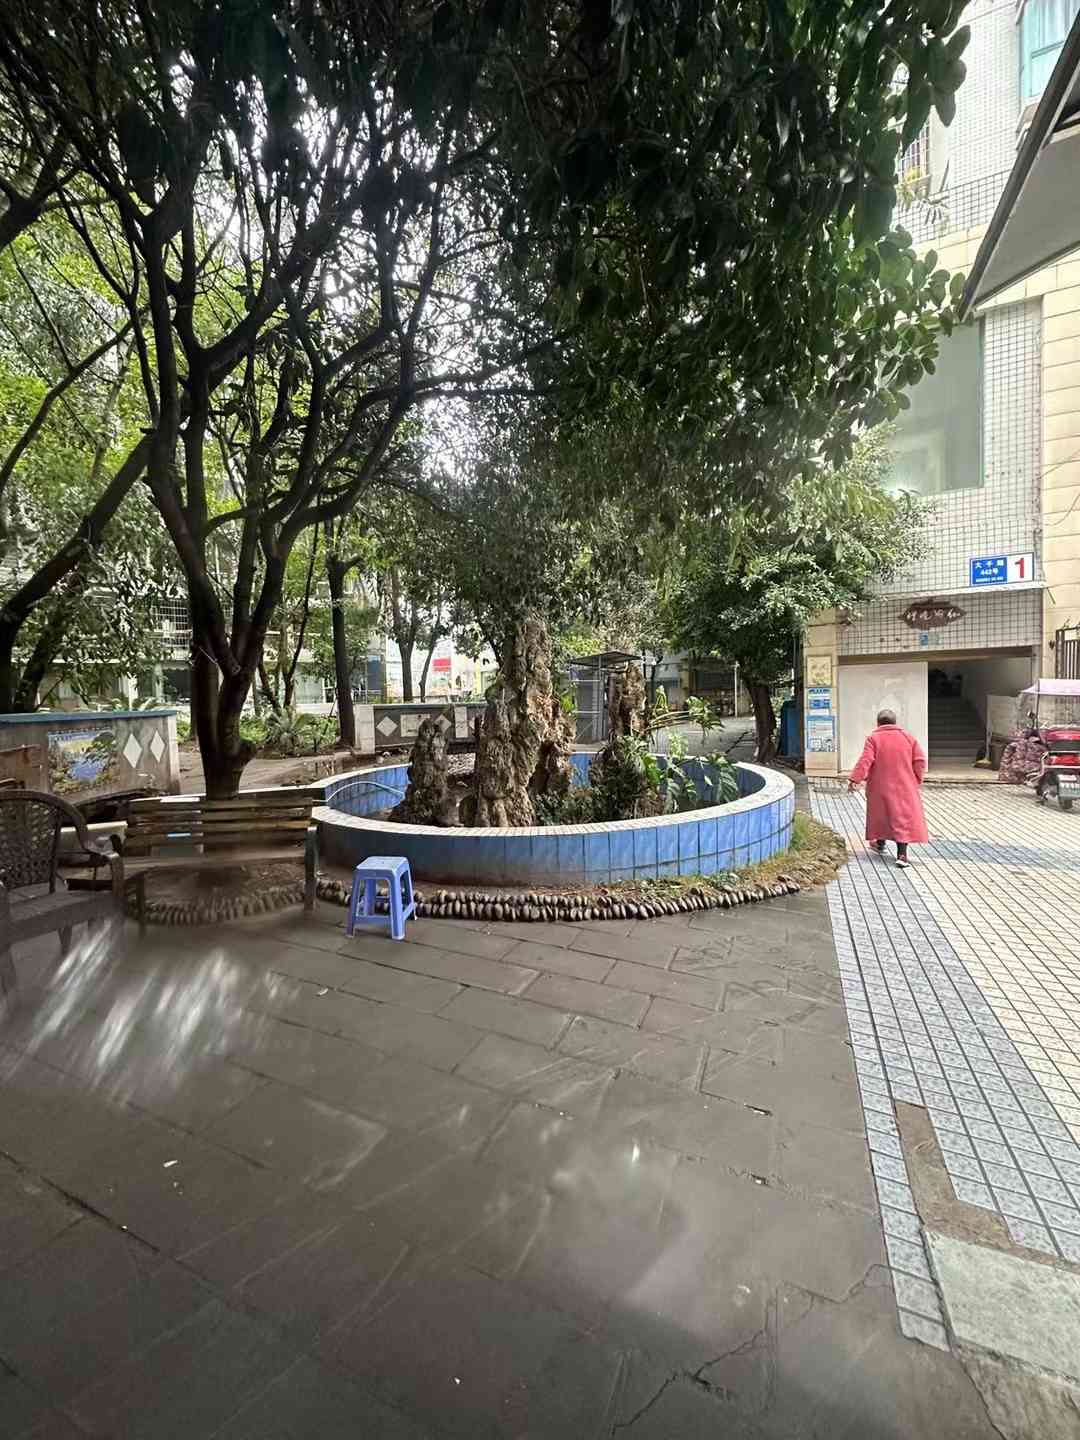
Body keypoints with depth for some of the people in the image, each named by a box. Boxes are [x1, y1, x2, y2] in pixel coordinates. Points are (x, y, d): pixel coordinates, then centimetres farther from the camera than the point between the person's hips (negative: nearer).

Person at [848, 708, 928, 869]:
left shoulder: (873, 738, -6)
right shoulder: (908, 737, 4)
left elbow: (865, 761, -17)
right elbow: (920, 761, 1)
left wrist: (855, 779, -17)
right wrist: (917, 780, 12)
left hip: (880, 788, -1)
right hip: (904, 788, 1)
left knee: (881, 814, 19)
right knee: (903, 818, 0)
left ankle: (880, 843, 33)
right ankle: (902, 855, -9)